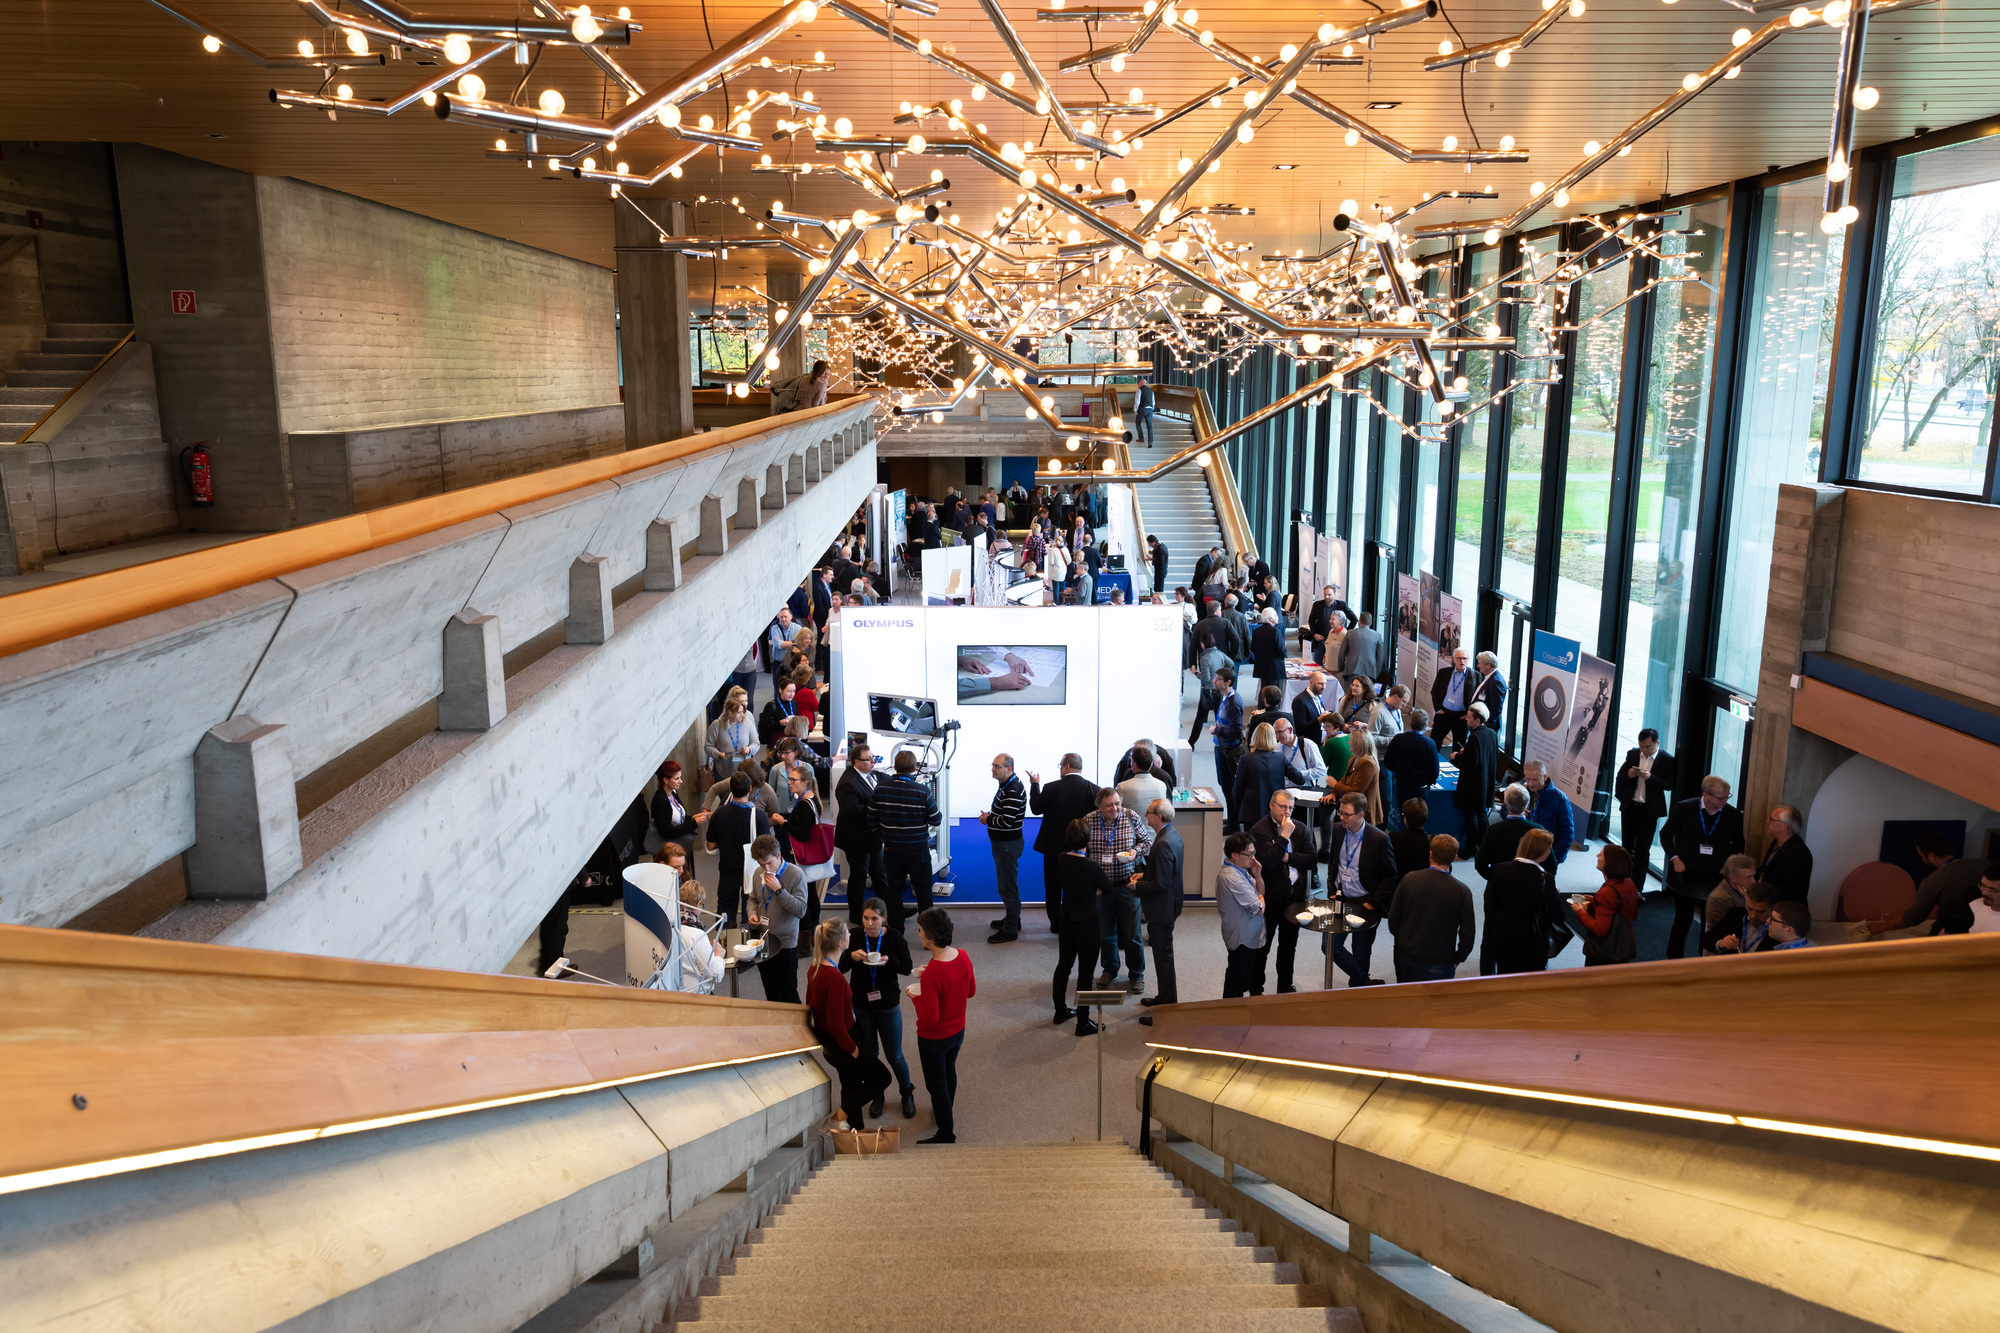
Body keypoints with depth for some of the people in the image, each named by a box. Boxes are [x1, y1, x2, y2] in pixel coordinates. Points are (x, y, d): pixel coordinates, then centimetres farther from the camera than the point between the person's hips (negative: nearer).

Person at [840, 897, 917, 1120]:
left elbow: (907, 968, -7)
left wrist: (889, 961, -27)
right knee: (868, 1053, 17)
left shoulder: (894, 937, -13)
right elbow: (840, 968, -6)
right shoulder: (854, 937, -10)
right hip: (861, 1006, 2)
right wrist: (851, 956, -27)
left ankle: (907, 1093, 34)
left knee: (894, 1056, 8)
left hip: (888, 1007, -2)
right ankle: (877, 1094, 40)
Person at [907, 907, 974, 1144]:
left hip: (934, 1039, -7)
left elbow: (929, 1019, -31)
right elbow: (970, 991, 3)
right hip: (958, 1031, 7)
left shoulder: (931, 975, -36)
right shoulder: (963, 957, -14)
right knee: (949, 1071, 30)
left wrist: (915, 996, -16)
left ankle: (946, 1135, 28)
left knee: (936, 1084, 13)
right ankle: (946, 1112, 53)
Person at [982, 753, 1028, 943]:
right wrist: (989, 816, 2)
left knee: (1008, 886, -3)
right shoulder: (1005, 785, 8)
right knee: (1006, 883, 21)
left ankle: (1010, 930, 5)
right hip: (1001, 842, 11)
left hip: (1008, 844, -11)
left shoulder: (1013, 791, -24)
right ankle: (1012, 919, 35)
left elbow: (1006, 821, -29)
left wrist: (987, 819, -12)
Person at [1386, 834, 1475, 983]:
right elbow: (1468, 934, -10)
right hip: (1440, 962, -3)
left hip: (1406, 955, 3)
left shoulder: (1408, 879, -8)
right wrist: (1457, 959, 5)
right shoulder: (1462, 892, -14)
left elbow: (1393, 918, 0)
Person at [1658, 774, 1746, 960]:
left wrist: (1731, 859, -6)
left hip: (1715, 879, 0)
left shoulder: (1734, 815, -3)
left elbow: (1739, 845, 12)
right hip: (1685, 875, 0)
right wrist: (1675, 858, -3)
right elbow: (1666, 834, 7)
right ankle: (1673, 960, 27)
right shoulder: (1684, 808, -5)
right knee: (1682, 922, 12)